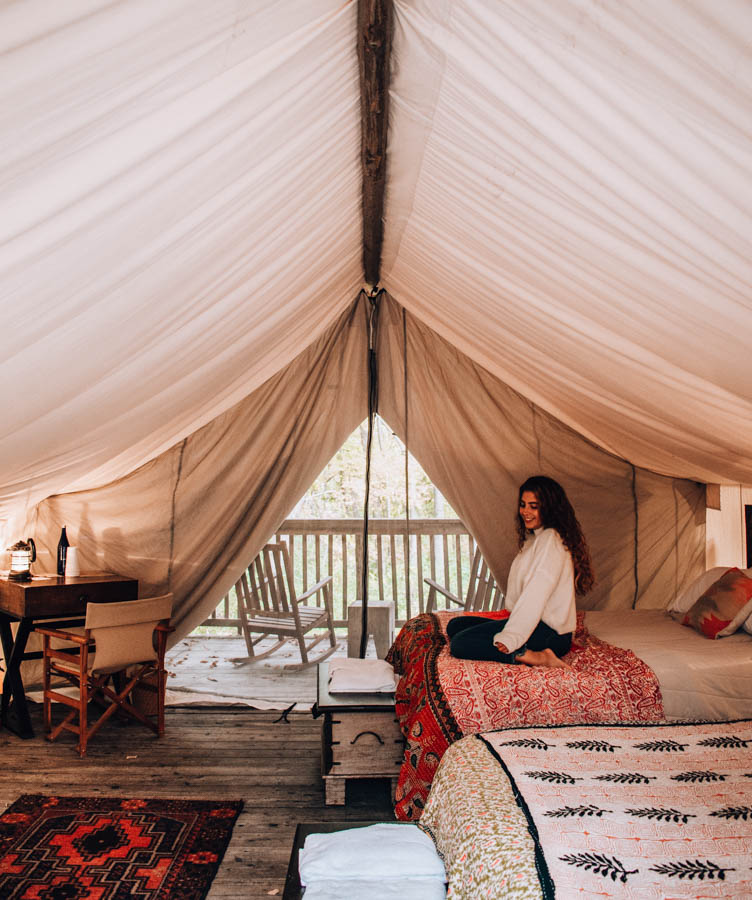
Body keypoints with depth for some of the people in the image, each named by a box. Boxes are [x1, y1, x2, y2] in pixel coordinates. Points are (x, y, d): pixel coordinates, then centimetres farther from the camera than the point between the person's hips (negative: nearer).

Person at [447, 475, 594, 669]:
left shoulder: (550, 540, -12)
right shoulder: (536, 538, 20)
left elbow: (535, 596, -22)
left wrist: (509, 638, -28)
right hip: (534, 623, 11)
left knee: (460, 644, -22)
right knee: (455, 625, 10)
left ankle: (534, 657, -20)